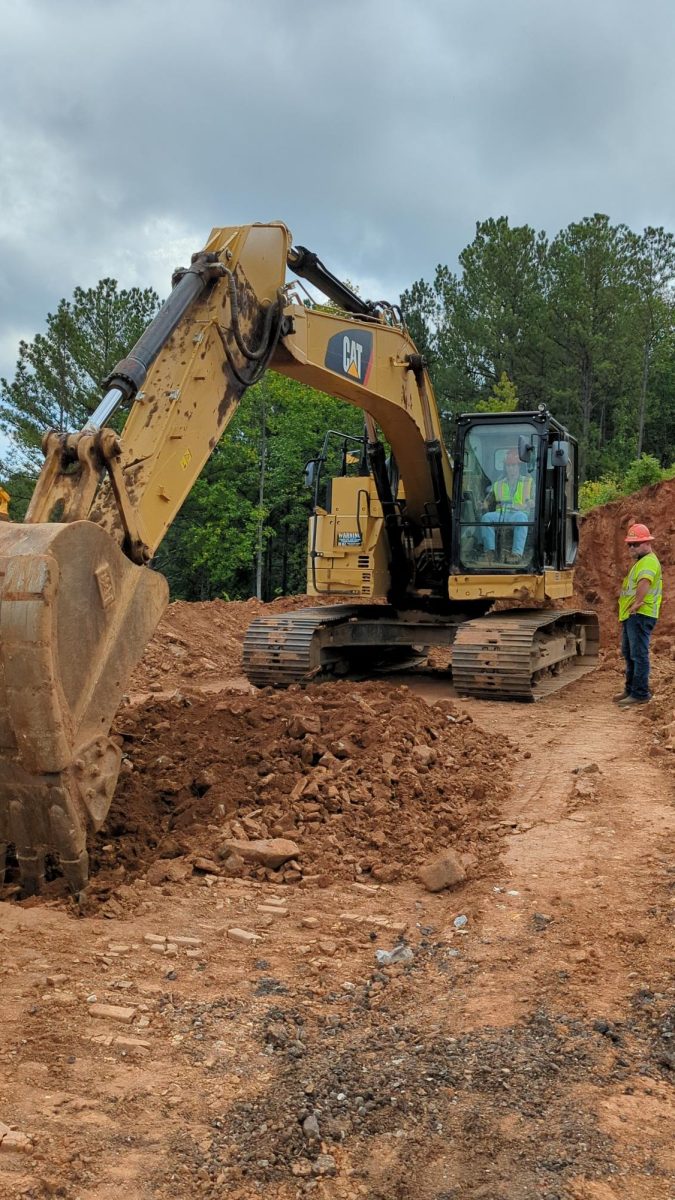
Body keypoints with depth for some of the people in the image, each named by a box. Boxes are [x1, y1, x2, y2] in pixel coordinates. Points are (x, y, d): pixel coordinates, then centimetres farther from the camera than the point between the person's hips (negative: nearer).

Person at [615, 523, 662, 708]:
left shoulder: (649, 561, -14)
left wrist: (637, 603, -32)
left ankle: (640, 694, -5)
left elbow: (645, 582, -33)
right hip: (630, 616, 11)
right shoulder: (639, 561, 21)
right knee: (629, 654, 18)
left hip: (640, 615, -11)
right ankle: (631, 689, 28)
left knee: (639, 654, -8)